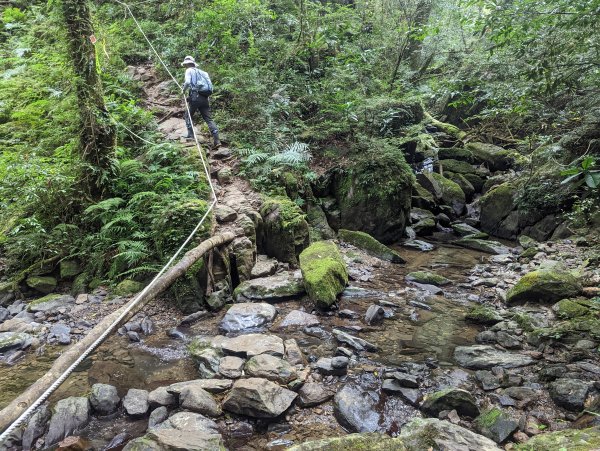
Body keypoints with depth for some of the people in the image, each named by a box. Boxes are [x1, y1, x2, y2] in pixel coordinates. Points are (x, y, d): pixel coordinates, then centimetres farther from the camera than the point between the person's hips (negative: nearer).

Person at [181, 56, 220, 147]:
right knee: (208, 118, 0)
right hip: (205, 98, 5)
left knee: (188, 116, 11)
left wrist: (184, 90, 5)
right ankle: (216, 139, -12)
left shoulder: (189, 70, 6)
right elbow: (210, 85, 15)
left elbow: (187, 82, -12)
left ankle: (190, 135, 0)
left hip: (195, 96, -5)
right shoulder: (202, 72, 25)